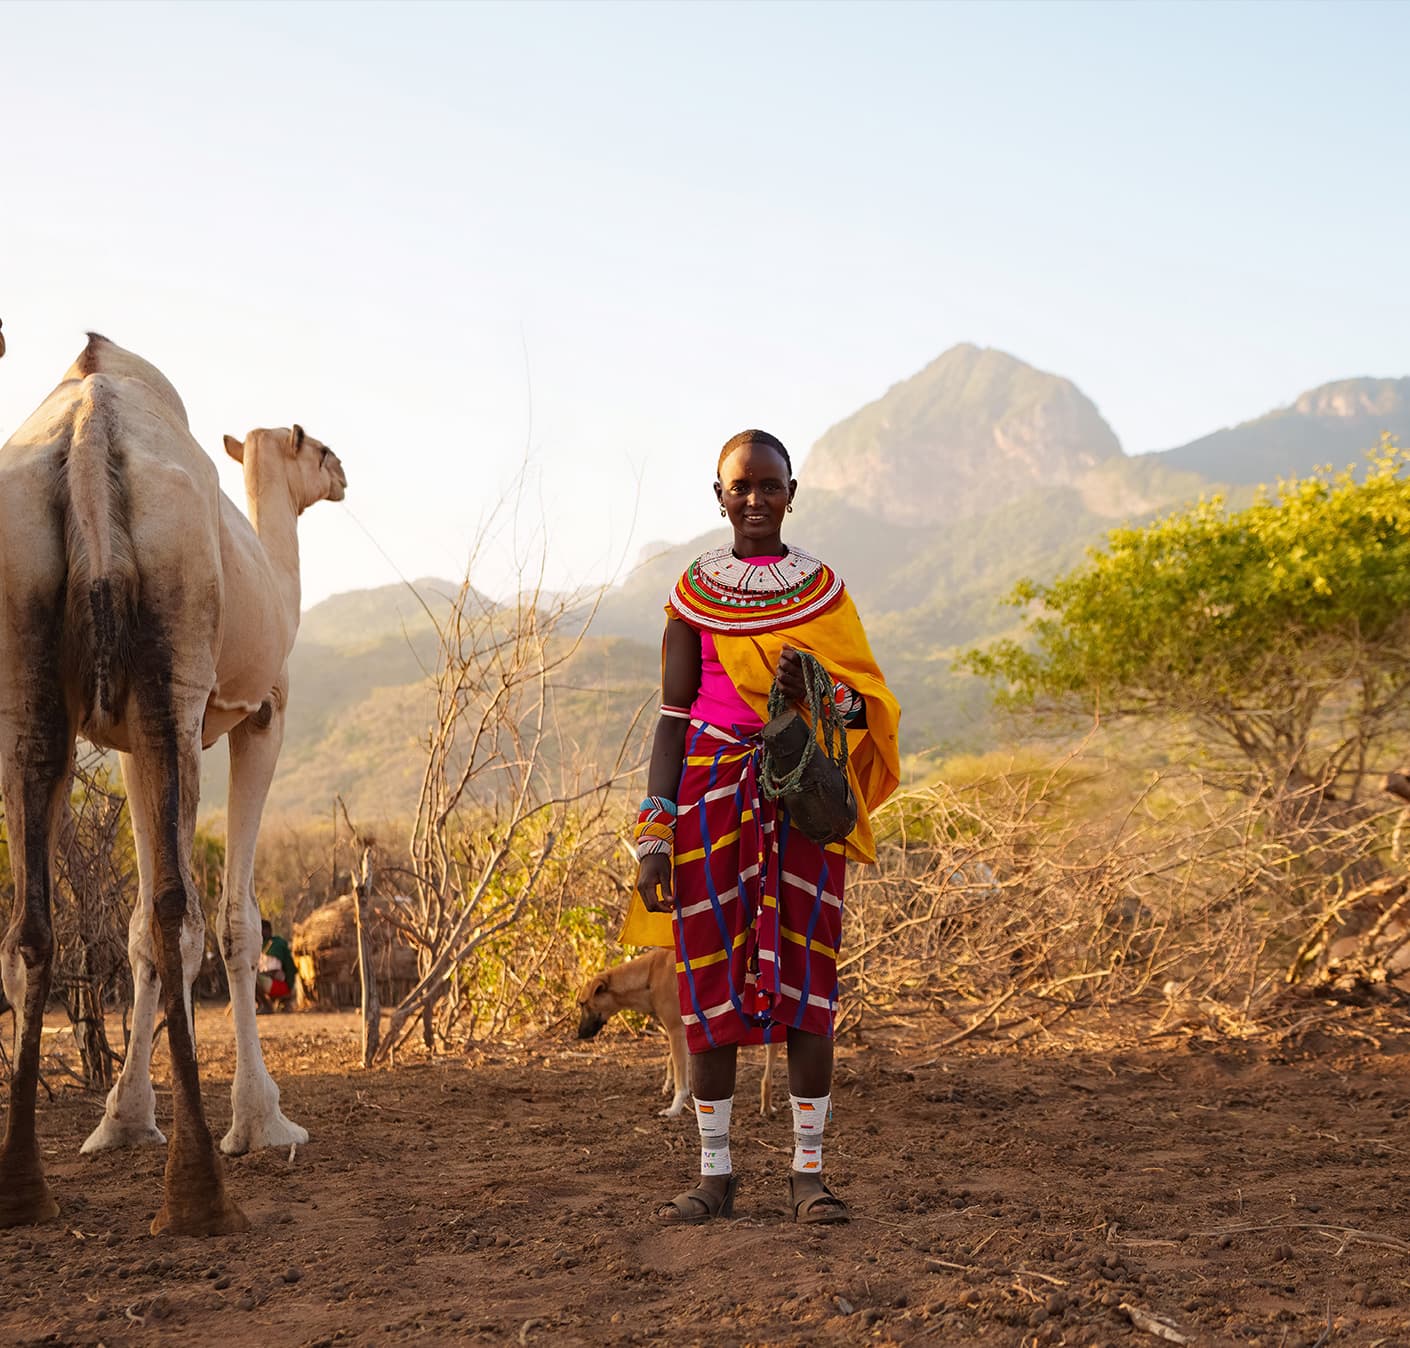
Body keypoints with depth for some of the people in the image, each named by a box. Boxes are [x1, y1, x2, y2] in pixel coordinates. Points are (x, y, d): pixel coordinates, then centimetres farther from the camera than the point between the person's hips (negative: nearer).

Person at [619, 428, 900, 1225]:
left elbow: (868, 705, 8)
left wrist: (816, 690, -16)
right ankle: (716, 1172, 12)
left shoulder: (823, 588, 8)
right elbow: (673, 716, 5)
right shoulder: (695, 593, 7)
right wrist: (655, 835, -2)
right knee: (710, 978, 1)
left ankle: (810, 1171, 7)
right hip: (713, 792, 0)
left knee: (806, 976, -2)